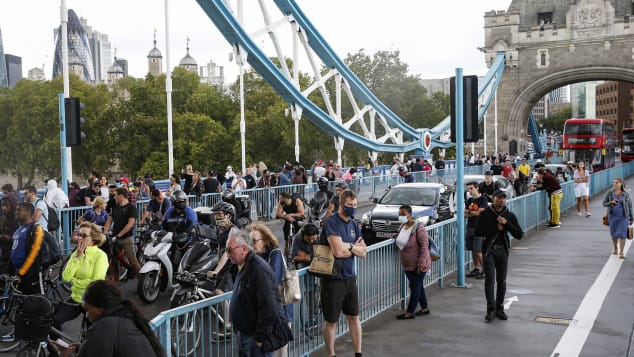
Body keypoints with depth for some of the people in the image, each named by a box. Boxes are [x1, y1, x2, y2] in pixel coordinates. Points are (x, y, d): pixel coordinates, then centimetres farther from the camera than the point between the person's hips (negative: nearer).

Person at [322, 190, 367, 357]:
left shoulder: (354, 224, 7)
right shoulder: (332, 223, -16)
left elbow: (363, 252, 4)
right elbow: (338, 251, -26)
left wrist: (348, 246, -15)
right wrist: (354, 246, -8)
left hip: (350, 277, 7)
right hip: (333, 279, -7)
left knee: (354, 317, 16)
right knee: (331, 321, 6)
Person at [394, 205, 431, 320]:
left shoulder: (418, 227, -19)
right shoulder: (402, 226, 6)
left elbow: (424, 245, -20)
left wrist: (421, 263, -23)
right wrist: (398, 236, 4)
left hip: (418, 265, -8)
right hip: (407, 264, 8)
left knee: (415, 287, 2)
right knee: (418, 286, 17)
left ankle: (410, 312, 8)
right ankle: (425, 308, 30)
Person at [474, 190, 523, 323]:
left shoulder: (510, 215, 3)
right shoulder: (485, 214, -4)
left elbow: (519, 235, -2)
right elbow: (477, 232, -11)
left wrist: (506, 224, -15)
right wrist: (496, 228, -14)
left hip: (503, 250, 3)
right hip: (489, 250, -2)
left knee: (502, 281, 8)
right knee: (489, 281, -5)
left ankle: (499, 309, 19)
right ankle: (490, 309, 0)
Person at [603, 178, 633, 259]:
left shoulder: (625, 194, -8)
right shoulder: (609, 193, -5)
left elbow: (629, 206, 1)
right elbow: (604, 204, -2)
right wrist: (611, 202, -24)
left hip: (623, 217, -2)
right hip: (613, 216, 2)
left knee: (622, 234, -8)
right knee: (614, 234, 13)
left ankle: (622, 253, 1)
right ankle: (615, 249, 37)